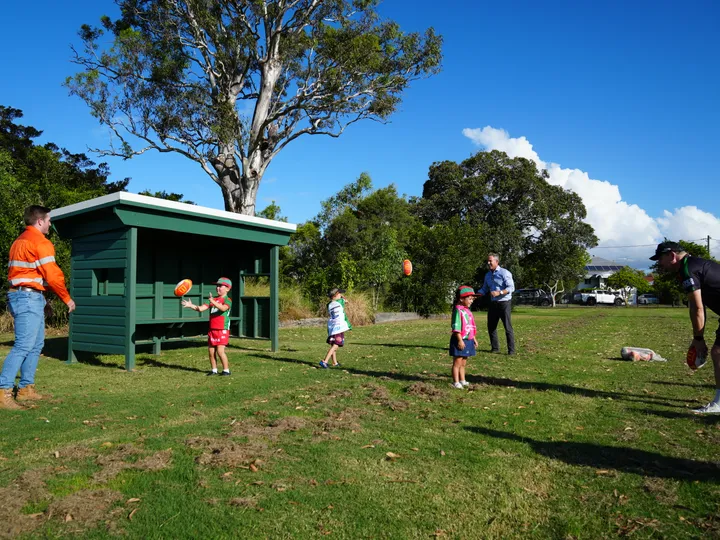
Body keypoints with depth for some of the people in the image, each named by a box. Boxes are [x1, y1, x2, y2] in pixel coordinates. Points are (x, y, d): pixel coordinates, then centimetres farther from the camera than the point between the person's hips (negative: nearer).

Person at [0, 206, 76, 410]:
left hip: (25, 296, 10)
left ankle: (26, 388, 17)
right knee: (23, 345, -12)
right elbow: (52, 275, -15)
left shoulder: (20, 241, 20)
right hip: (28, 297, -10)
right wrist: (67, 299, -3)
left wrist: (42, 300, 21)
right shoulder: (40, 242, -11)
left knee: (36, 344, 13)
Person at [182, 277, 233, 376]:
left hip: (222, 330, -7)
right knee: (211, 351, 9)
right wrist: (191, 305, -10)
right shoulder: (213, 300, 14)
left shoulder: (227, 300, -6)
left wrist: (212, 301, -40)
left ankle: (226, 370, 0)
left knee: (220, 351, -12)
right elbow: (201, 308, 6)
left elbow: (223, 308, -29)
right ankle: (214, 370, 23)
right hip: (212, 329, 7)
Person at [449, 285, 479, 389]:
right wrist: (460, 340, -21)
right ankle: (456, 382, 3)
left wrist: (474, 338, 19)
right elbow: (456, 327, -18)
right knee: (457, 363, -2)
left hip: (468, 340, 8)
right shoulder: (458, 310, -14)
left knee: (463, 363, 16)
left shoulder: (467, 311, 13)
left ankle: (462, 381, 24)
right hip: (460, 341, -8)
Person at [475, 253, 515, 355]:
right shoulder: (487, 275, 12)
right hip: (493, 303, 7)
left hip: (504, 303, -7)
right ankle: (495, 348, 20)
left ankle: (511, 350, 0)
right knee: (491, 326, 9)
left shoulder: (504, 273, -10)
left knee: (508, 327, -5)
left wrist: (499, 293, -29)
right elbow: (484, 289, 18)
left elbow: (511, 288, -16)